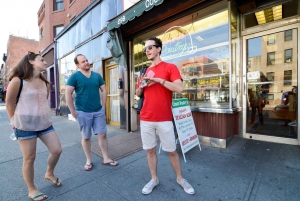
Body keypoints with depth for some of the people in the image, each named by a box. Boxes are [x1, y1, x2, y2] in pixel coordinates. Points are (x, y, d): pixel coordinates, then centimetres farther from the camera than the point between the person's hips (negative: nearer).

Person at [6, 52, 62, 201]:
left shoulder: (45, 83, 8)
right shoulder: (17, 80, -10)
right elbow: (9, 103, -3)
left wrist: (43, 117, 17)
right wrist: (15, 121, 5)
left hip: (45, 123, 6)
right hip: (25, 125, -5)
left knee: (57, 150, 5)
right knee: (29, 158, 6)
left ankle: (49, 174, 34)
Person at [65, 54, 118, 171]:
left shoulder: (97, 76, 8)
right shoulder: (74, 76, -4)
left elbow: (104, 90, 10)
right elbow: (68, 94, -8)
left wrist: (103, 106, 4)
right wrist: (73, 111, -10)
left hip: (99, 111, 3)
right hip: (83, 112, -3)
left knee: (102, 135, 5)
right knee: (86, 137, 10)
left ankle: (106, 159, 19)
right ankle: (88, 160, 28)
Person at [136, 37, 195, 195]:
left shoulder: (170, 67, -2)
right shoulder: (144, 72, 13)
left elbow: (179, 88, -16)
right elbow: (138, 94, 18)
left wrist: (159, 79, -19)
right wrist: (141, 85, -3)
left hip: (164, 119, -4)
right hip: (145, 119, 5)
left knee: (172, 151, 11)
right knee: (150, 150, 13)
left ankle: (180, 179, 35)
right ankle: (154, 179, 34)